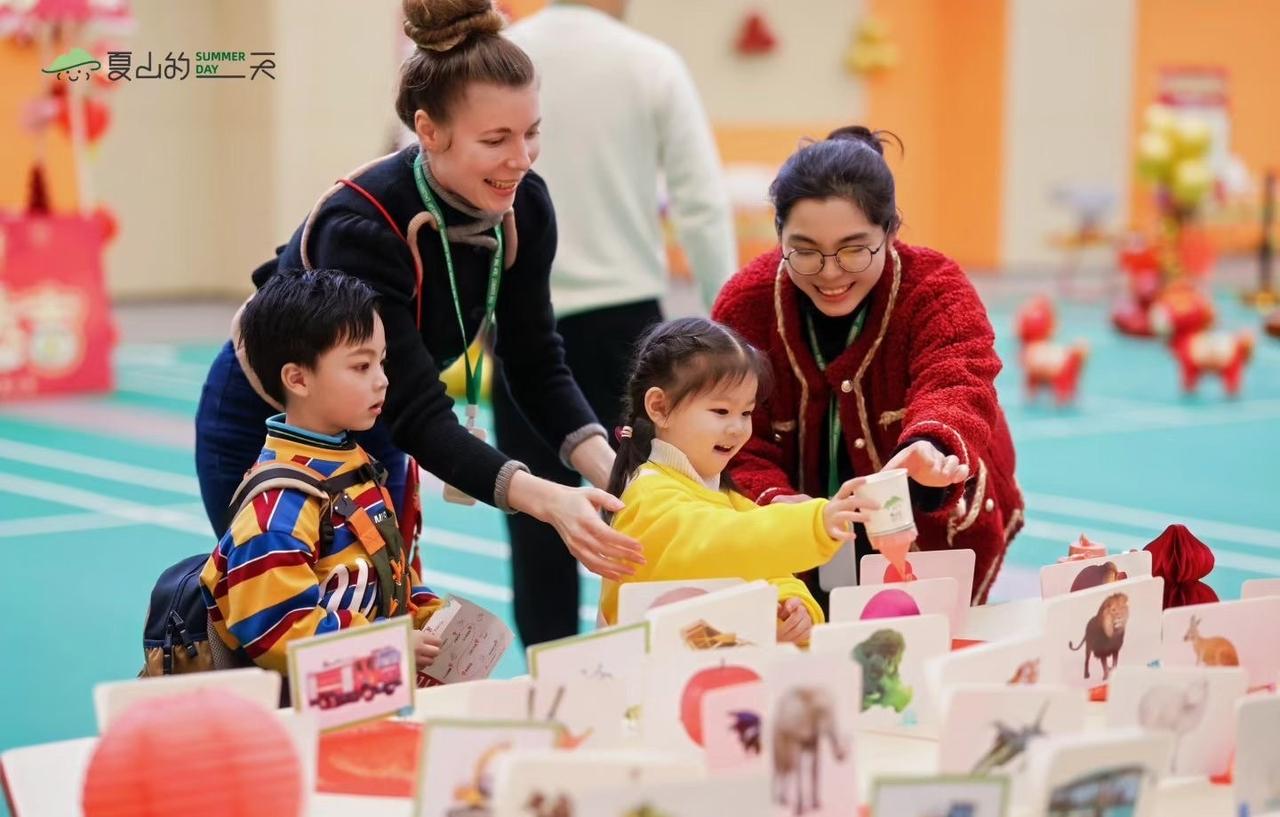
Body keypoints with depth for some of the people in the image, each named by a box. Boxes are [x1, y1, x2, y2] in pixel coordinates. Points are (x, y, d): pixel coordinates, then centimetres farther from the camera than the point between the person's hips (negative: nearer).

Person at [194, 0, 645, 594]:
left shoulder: (524, 208, -19)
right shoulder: (361, 228, -37)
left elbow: (536, 367, -13)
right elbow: (419, 415, -40)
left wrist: (611, 472, -31)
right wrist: (547, 500, -52)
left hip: (370, 427, 6)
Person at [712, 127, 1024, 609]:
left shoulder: (937, 292, -16)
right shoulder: (744, 303, -11)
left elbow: (955, 389, -35)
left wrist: (934, 447, -58)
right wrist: (771, 501, -33)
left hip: (934, 531, -1)